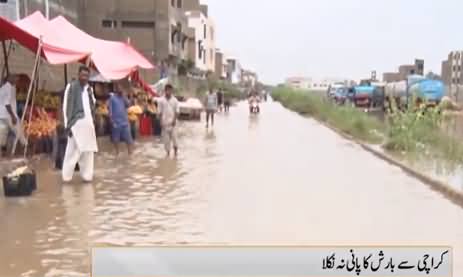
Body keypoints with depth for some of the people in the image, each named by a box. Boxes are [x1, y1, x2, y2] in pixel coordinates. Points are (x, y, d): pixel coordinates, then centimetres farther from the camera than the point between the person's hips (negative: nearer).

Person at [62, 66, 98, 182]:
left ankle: (87, 175, 16)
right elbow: (66, 106, -6)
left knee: (88, 150, 8)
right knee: (73, 150, -6)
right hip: (76, 122, -6)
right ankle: (67, 176, 3)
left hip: (88, 123, 6)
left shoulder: (89, 88, 17)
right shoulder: (71, 86, -2)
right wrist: (68, 124, -12)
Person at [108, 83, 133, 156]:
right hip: (116, 122, -3)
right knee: (116, 138, 6)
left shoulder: (123, 97, 11)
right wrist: (112, 121, -12)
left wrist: (123, 96, -8)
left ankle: (130, 152, 8)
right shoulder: (112, 97, -2)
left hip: (125, 121, 3)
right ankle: (117, 152, 19)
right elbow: (110, 109, -5)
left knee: (128, 137, 1)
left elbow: (128, 105, -4)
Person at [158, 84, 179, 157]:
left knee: (173, 136, -5)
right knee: (166, 137, 3)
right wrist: (161, 122, -4)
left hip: (172, 122, 0)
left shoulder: (175, 100, 1)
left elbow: (176, 112, 1)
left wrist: (174, 120, -10)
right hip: (164, 122, 1)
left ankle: (175, 148, 17)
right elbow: (160, 112, 2)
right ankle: (168, 151, 14)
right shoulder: (161, 100, 1)